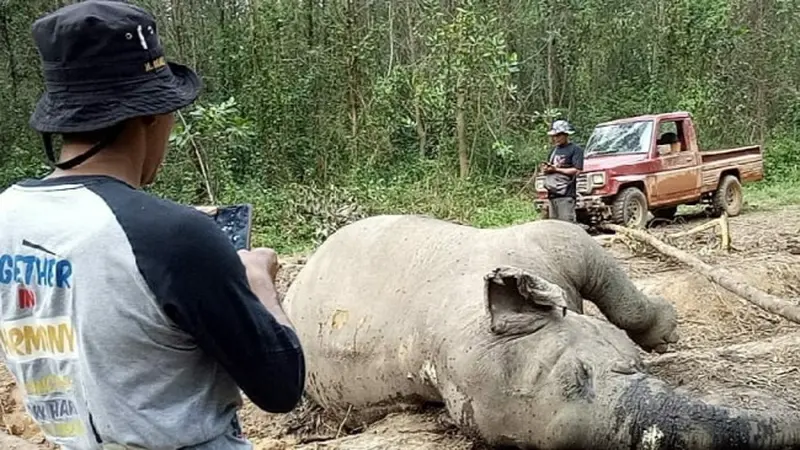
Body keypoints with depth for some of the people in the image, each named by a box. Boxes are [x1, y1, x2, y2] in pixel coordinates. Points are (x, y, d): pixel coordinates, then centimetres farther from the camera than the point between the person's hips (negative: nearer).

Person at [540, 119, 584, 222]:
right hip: (552, 194, 8)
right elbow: (548, 167, 27)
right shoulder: (554, 150, 20)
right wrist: (546, 169, 2)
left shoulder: (575, 150, -3)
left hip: (566, 195, -8)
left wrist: (556, 169, -14)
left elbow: (576, 170, -13)